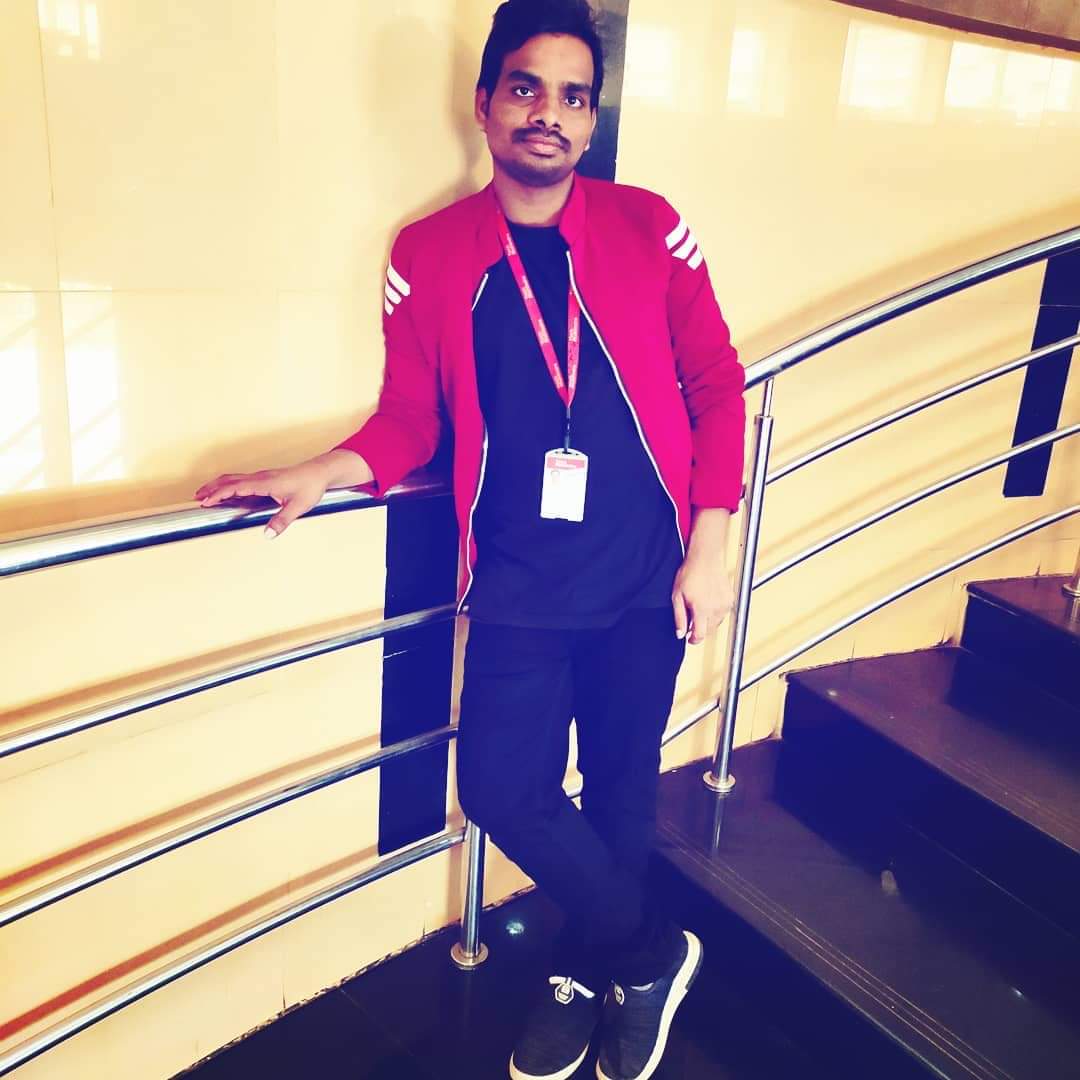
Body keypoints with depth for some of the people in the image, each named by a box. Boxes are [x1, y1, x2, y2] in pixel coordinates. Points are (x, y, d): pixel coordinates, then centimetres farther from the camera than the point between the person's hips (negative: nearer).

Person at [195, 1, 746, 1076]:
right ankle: (650, 953, 23)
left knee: (619, 783, 12)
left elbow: (715, 387, 1)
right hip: (518, 587, 1)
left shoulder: (646, 227, -2)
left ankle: (585, 969, 40)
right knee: (503, 788, -5)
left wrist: (709, 547, -5)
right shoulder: (429, 252, 0)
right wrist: (317, 472, -15)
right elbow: (408, 419, 4)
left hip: (646, 579, 0)